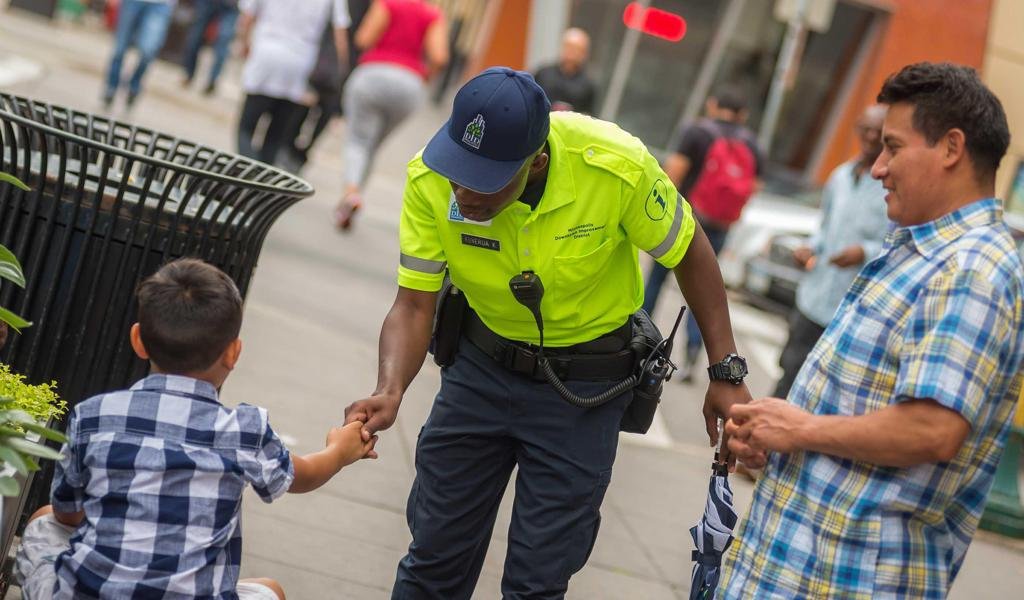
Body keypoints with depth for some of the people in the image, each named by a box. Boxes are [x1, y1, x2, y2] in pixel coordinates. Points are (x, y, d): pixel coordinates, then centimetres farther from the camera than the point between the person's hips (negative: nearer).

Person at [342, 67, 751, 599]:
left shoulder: (618, 167, -29)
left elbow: (689, 254, -11)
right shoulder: (430, 180, -23)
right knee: (434, 557, 11)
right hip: (481, 366, 2)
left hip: (585, 383, -2)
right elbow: (414, 305, -16)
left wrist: (728, 374, -10)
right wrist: (390, 391, -35)